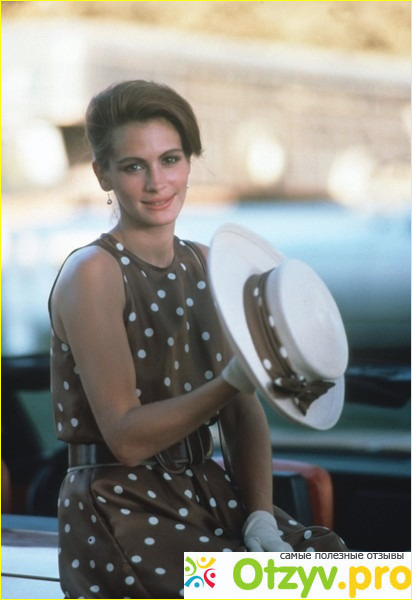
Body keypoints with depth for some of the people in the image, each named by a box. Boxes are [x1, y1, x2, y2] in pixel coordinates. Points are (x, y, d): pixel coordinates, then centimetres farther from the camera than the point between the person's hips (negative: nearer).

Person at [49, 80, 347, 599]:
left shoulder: (205, 264, 10)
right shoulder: (93, 272, -10)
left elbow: (244, 413, 8)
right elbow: (126, 438, -16)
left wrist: (260, 515, -6)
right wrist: (229, 382, -28)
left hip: (204, 491, 6)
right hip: (121, 511, -6)